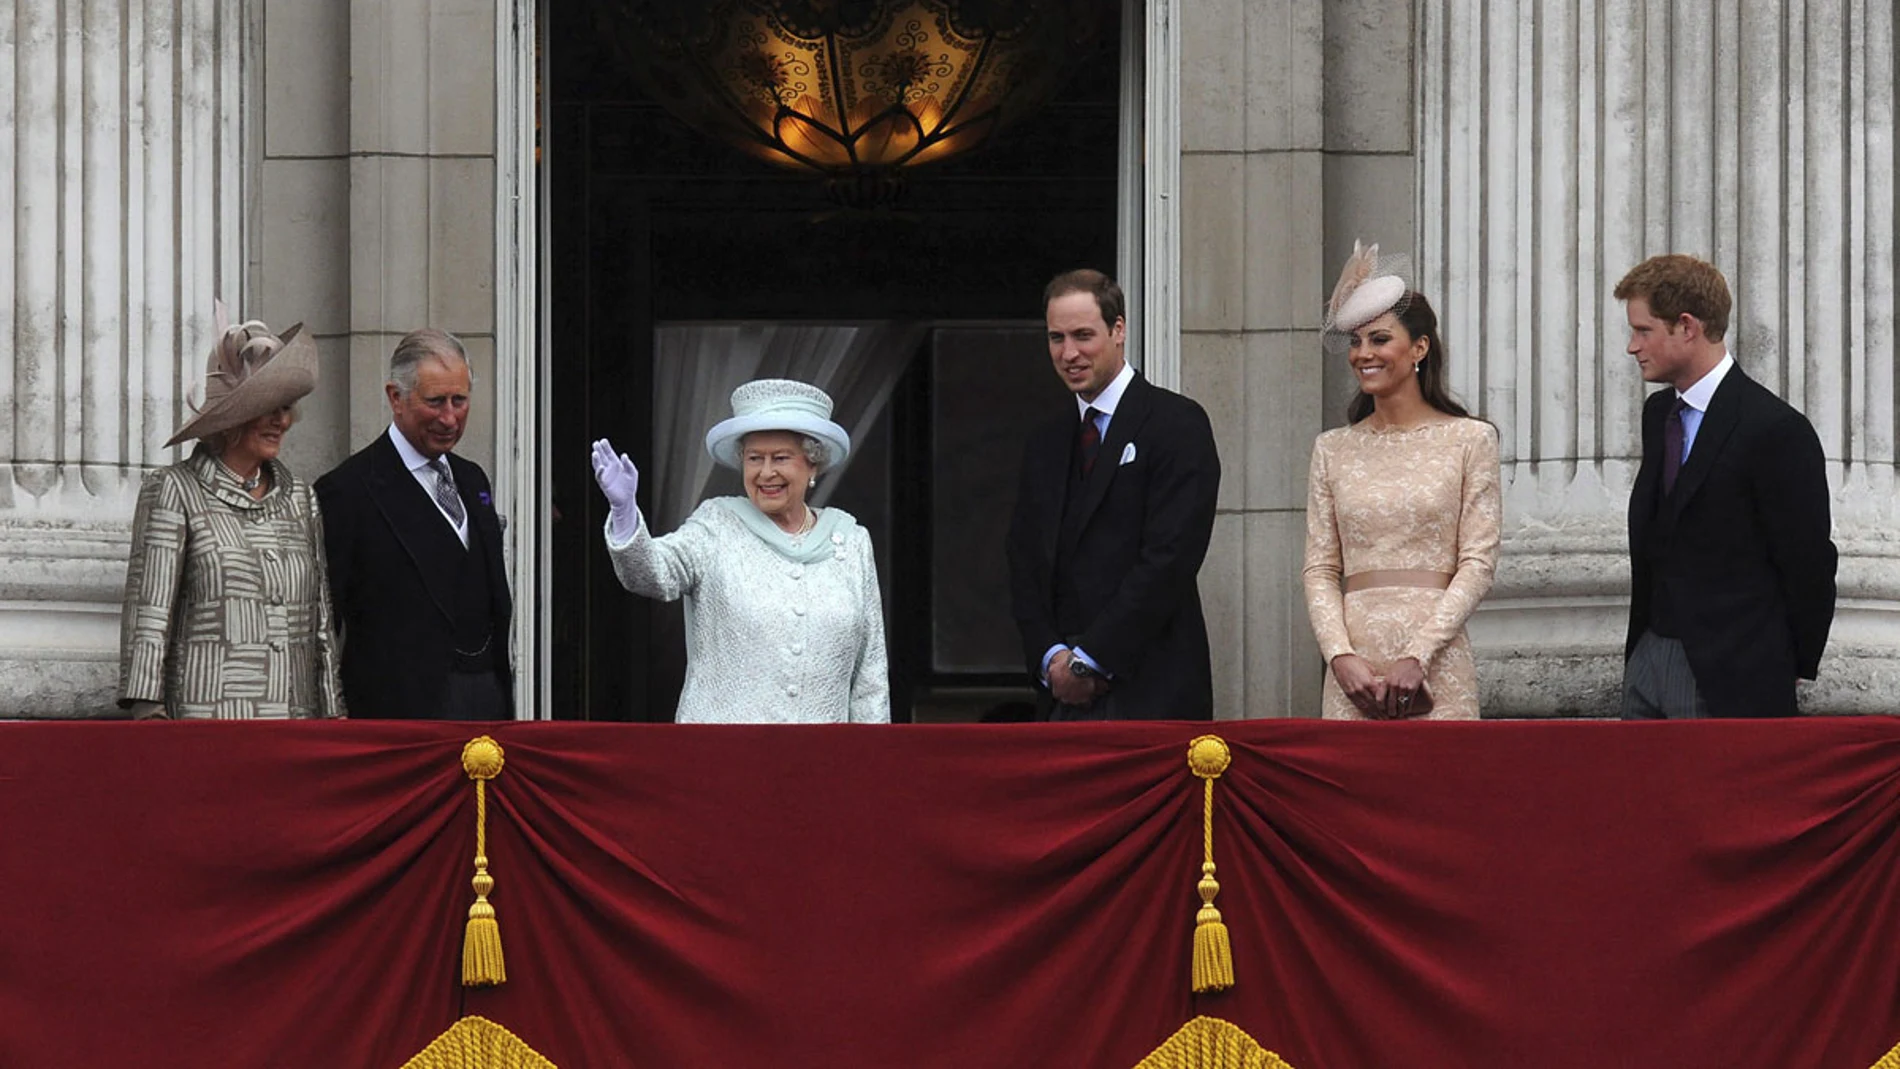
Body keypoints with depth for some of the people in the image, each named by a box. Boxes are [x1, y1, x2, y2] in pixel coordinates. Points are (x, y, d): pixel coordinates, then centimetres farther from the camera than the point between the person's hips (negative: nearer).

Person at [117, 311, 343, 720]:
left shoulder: (300, 498, 17)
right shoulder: (175, 491, 2)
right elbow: (147, 613, -3)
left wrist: (335, 714, 15)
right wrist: (149, 715, -11)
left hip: (296, 720, 4)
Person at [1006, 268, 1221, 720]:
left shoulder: (1177, 424, -2)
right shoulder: (1044, 444, 19)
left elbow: (1170, 558, -11)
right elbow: (1025, 564, 16)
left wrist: (1090, 660, -12)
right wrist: (1051, 657, -3)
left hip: (1152, 693, -6)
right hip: (1064, 698, 6)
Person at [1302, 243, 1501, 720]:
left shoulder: (1469, 440, 3)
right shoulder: (1333, 449, 12)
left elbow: (1478, 564, -2)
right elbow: (1320, 569, 9)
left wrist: (1417, 657, -11)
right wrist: (1342, 656, -7)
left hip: (1436, 667, -3)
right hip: (1353, 669, 3)